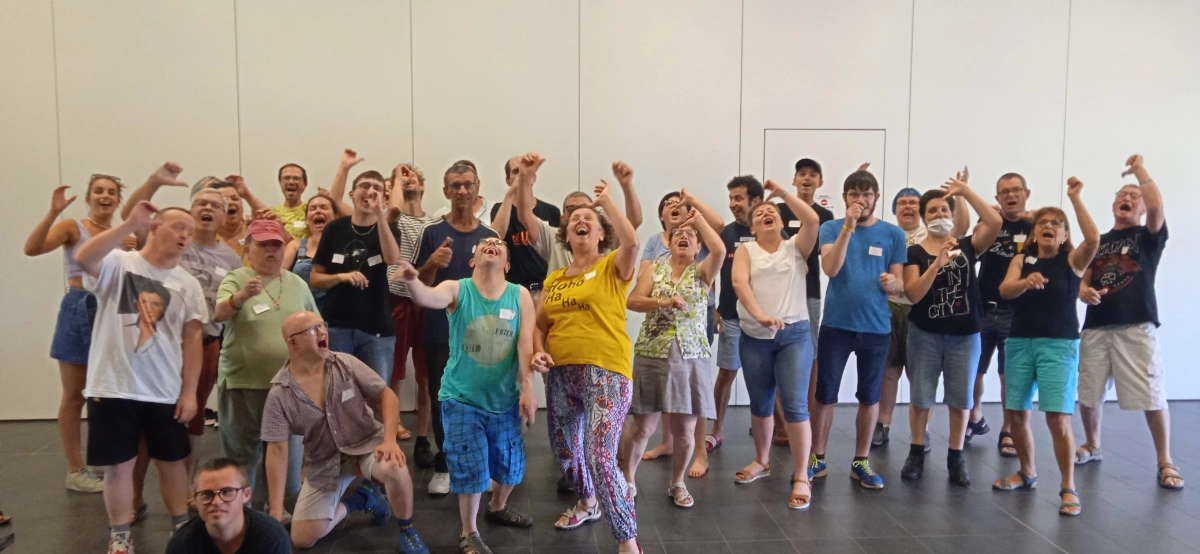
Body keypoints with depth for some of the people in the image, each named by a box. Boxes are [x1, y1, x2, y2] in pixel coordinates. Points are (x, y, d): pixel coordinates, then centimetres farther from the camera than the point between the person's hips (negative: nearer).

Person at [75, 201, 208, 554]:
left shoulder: (188, 284, 4)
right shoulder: (117, 264, -4)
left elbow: (193, 340, 3)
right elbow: (83, 258, -28)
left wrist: (189, 391, -1)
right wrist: (130, 223, -32)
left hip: (166, 392, 3)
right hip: (113, 388, -2)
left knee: (171, 461, 13)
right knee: (118, 464, 7)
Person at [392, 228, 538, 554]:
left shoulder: (521, 296, -6)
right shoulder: (456, 290, -12)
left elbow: (525, 344, -10)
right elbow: (428, 298, -33)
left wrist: (527, 389, -16)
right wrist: (412, 280, -55)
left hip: (505, 398, 3)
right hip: (462, 397, -3)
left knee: (511, 460, 17)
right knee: (470, 466, 0)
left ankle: (498, 507, 46)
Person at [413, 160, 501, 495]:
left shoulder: (490, 236, 5)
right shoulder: (432, 233, 0)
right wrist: (432, 264, -20)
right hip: (440, 333, -1)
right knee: (442, 401, 5)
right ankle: (443, 466, 19)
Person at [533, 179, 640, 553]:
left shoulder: (613, 268, 0)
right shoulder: (553, 280, 14)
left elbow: (632, 242, -21)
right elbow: (540, 326, 18)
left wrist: (606, 200, -9)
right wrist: (538, 352, -4)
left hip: (605, 371, -6)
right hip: (561, 375, 7)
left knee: (601, 457, -18)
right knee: (564, 451, 21)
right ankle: (588, 502, 50)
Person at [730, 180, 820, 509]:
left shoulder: (796, 247, 6)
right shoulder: (746, 250, 5)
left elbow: (813, 220, -13)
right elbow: (739, 282, -13)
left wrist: (782, 192, -8)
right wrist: (760, 315, -28)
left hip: (794, 334, -1)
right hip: (754, 337, 2)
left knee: (795, 405, -8)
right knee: (760, 404, 14)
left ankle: (801, 478, 0)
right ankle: (762, 461, 34)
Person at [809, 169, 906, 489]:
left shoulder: (893, 234, 3)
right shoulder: (831, 228, 0)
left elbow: (899, 283, 4)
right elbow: (830, 269, -16)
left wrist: (892, 283, -19)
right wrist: (848, 226, -22)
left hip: (876, 327, 1)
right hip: (836, 325, -1)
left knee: (869, 397, 10)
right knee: (825, 395, 5)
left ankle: (860, 462, 23)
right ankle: (817, 459, 18)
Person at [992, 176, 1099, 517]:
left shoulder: (1073, 260, 1)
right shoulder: (1021, 260, 7)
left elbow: (1093, 238, -20)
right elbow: (1005, 290, -9)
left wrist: (1075, 198, -18)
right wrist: (1026, 282, -30)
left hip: (1059, 344, -3)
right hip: (1019, 342, 3)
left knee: (1058, 417, -10)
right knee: (1016, 413, 8)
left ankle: (1068, 488, 3)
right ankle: (1027, 473, 29)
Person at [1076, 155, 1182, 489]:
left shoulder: (1149, 236, 6)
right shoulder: (1096, 243, 17)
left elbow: (1156, 207, -15)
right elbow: (1083, 279, 15)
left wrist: (1140, 170, -7)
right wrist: (1083, 290, -9)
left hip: (1136, 326, -3)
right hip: (1096, 326, 4)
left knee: (1152, 396, -5)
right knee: (1088, 393, 5)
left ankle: (1165, 462, 8)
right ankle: (1092, 446, 25)